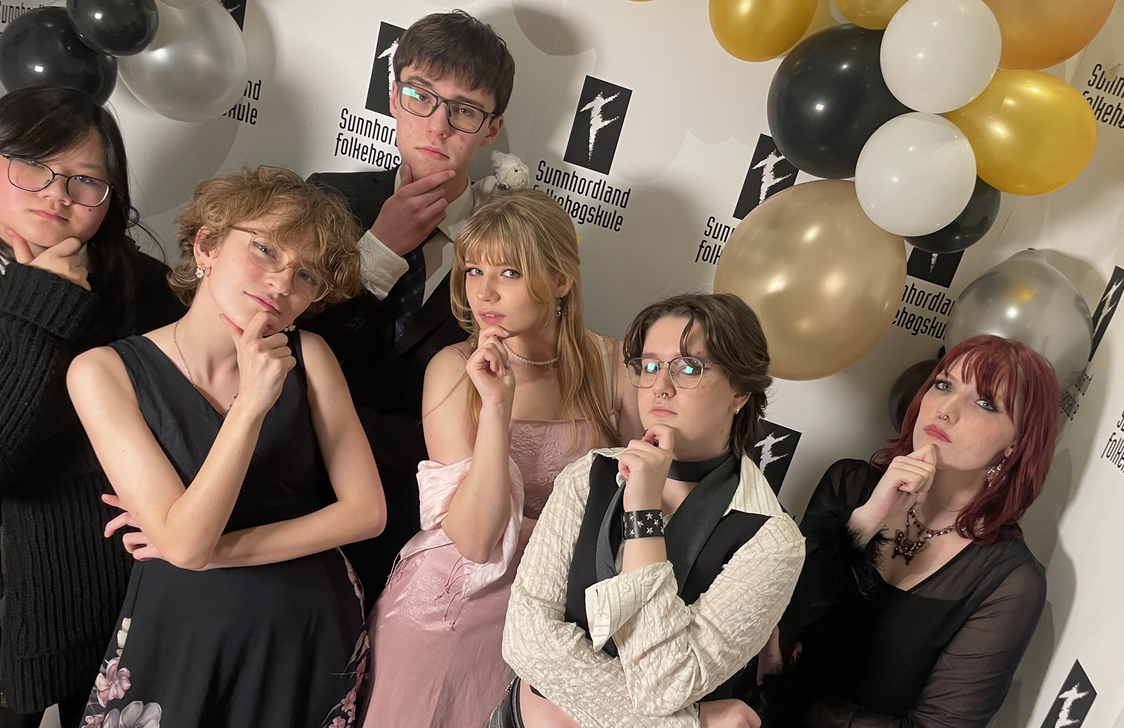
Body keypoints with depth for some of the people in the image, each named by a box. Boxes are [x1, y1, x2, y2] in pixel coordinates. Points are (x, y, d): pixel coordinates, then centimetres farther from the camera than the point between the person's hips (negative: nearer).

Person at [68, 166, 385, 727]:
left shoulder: (307, 357, -7)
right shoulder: (103, 372, -13)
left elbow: (366, 511, -11)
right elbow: (184, 543, -21)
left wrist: (216, 550, -16)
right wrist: (252, 403, -31)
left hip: (313, 634, 2)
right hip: (179, 642, -2)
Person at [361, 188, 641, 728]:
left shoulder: (613, 366, -10)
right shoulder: (454, 370, -13)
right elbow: (474, 539, -20)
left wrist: (523, 526, -12)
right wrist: (496, 405, -28)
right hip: (455, 607, -1)